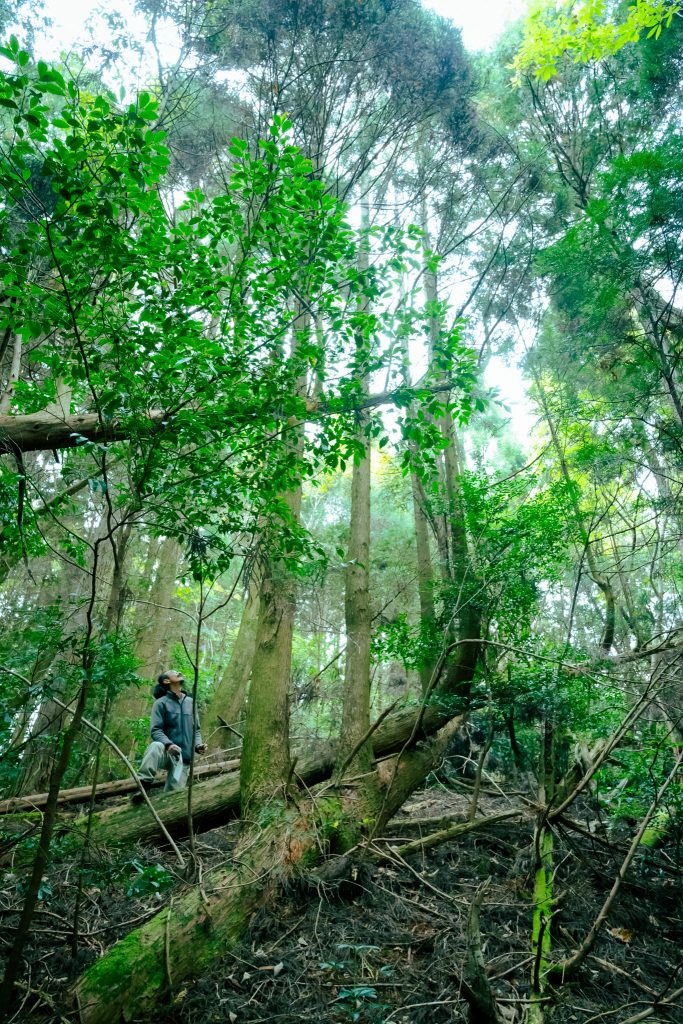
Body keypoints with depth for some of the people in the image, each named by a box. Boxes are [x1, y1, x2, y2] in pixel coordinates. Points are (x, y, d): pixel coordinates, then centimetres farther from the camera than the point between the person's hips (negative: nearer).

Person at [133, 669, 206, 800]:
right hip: (166, 752, -4)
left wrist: (198, 744, -1)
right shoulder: (161, 702, -2)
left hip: (184, 756, 4)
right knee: (156, 747, -36)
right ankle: (144, 786, -31)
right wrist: (168, 744, -27)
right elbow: (155, 730, -9)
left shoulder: (190, 702, 12)